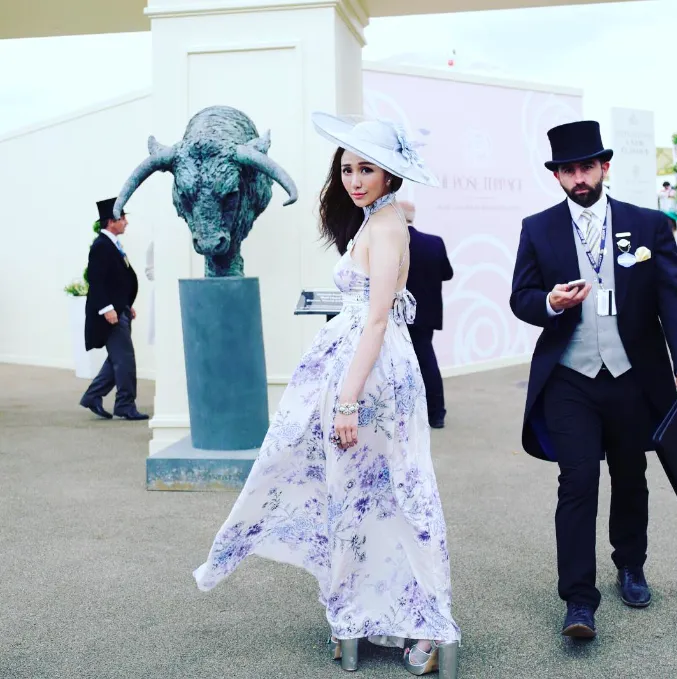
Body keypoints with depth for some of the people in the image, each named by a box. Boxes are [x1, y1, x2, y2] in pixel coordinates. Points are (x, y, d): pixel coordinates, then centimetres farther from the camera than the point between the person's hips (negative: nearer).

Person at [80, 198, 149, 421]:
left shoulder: (113, 244, 14)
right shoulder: (101, 246, -15)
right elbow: (96, 280, -20)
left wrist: (128, 305, 19)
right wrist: (106, 308, -23)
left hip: (120, 310, 10)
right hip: (111, 312, -10)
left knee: (118, 359, 15)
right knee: (124, 359, -5)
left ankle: (92, 396, 23)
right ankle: (125, 406, 4)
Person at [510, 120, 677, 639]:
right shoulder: (538, 230, 2)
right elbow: (520, 299, 3)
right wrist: (550, 303, -20)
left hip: (634, 380, 2)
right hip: (570, 382, -1)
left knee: (631, 480, 16)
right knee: (578, 483, -7)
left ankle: (631, 567, 40)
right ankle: (579, 600, 1)